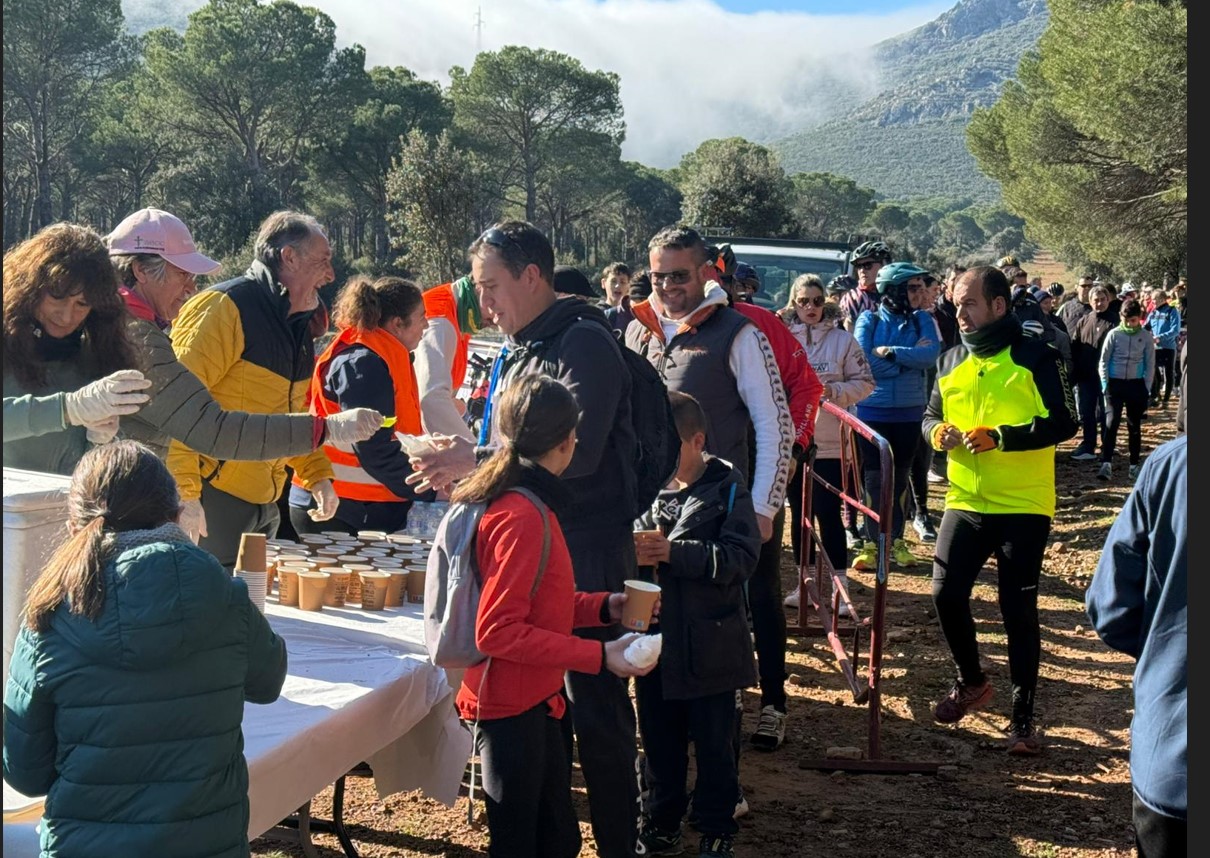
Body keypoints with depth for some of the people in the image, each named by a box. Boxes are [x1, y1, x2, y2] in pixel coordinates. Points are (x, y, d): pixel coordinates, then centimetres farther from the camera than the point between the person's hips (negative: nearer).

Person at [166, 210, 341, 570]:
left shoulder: (298, 324, 15)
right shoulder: (224, 308, -14)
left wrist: (318, 475, 16)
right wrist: (183, 492, -25)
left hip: (265, 506, 9)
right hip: (209, 502, -9)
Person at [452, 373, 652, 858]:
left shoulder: (520, 501, 8)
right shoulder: (522, 518, -23)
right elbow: (497, 631, -26)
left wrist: (603, 607, 5)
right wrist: (598, 656, -25)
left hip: (535, 700, 10)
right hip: (513, 707, -10)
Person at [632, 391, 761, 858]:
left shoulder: (727, 488, -9)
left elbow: (740, 558, -18)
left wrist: (673, 552, -25)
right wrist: (633, 553, -16)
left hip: (709, 645, -4)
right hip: (655, 642, 4)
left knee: (713, 743, 11)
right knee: (659, 740, 16)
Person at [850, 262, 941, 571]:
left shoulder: (921, 320, 2)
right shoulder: (869, 319, -4)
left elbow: (931, 354, -15)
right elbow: (863, 362, -17)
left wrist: (889, 352, -19)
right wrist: (909, 358, -12)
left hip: (910, 411, 2)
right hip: (873, 409, -2)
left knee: (899, 477, 12)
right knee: (874, 478, 3)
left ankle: (896, 541, 22)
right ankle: (871, 542, 12)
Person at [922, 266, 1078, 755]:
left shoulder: (1036, 357, -7)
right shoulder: (950, 362, 10)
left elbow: (1063, 423, -13)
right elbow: (931, 418, 17)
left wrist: (999, 436, -23)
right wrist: (937, 432, -8)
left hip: (1023, 507, -5)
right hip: (965, 503, 5)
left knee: (1018, 611, 0)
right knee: (946, 594, 1)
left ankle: (1023, 717, 12)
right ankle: (971, 681, 28)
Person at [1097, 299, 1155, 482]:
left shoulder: (1146, 337, -1)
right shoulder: (1114, 334, -3)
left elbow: (1150, 365, 3)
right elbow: (1103, 361, 1)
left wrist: (1147, 388, -2)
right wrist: (1105, 385, -5)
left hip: (1136, 385, 1)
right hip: (1115, 384, -1)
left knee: (1134, 426, 8)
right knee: (1111, 422, -10)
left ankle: (1134, 465, 15)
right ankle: (1106, 464, -15)